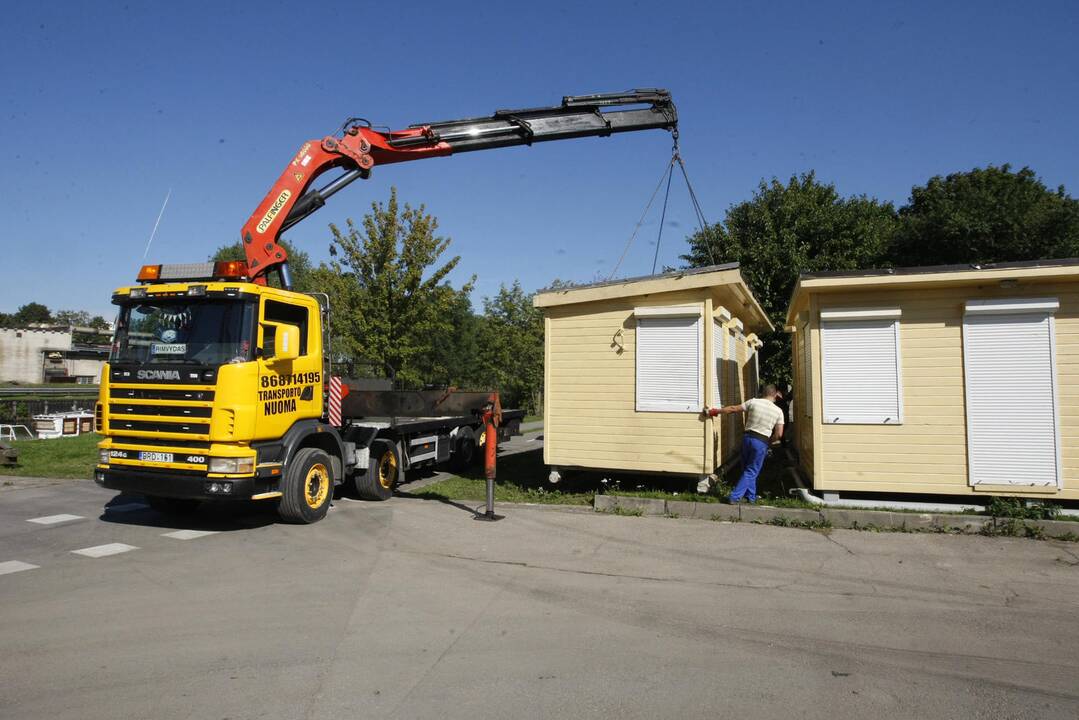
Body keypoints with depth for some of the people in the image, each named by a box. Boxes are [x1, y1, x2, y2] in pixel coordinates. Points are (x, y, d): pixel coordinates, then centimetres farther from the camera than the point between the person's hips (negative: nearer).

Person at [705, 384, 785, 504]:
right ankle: (735, 497, -4)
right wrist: (768, 442, 11)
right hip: (761, 442, -3)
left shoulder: (753, 402, -1)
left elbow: (733, 409, 1)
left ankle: (751, 497, 25)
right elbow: (779, 434, -6)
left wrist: (715, 411, 10)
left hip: (747, 437, 3)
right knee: (751, 472, 4)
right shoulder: (778, 411, -2)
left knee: (747, 470, 19)